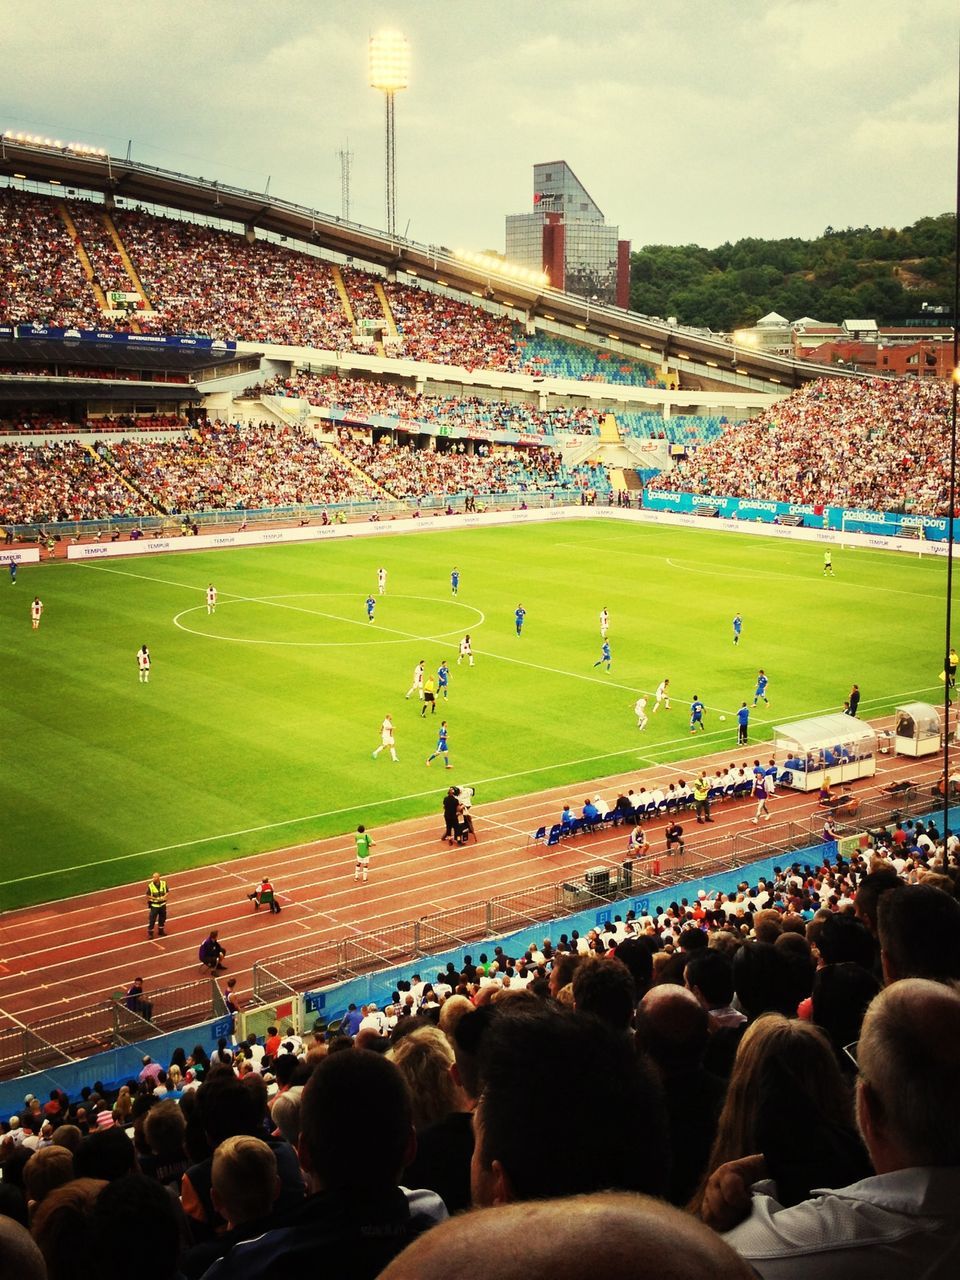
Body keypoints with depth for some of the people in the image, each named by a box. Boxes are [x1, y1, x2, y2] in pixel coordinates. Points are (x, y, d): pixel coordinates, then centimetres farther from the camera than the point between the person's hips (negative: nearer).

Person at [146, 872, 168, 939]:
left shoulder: (163, 883, -8)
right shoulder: (150, 885, -16)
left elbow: (167, 891, 4)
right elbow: (148, 895, -9)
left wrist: (164, 896, -17)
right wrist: (156, 898, -21)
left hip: (162, 904, 4)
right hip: (154, 905, -3)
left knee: (162, 918, 16)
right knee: (152, 919, -3)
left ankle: (161, 931, 34)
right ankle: (150, 933, 10)